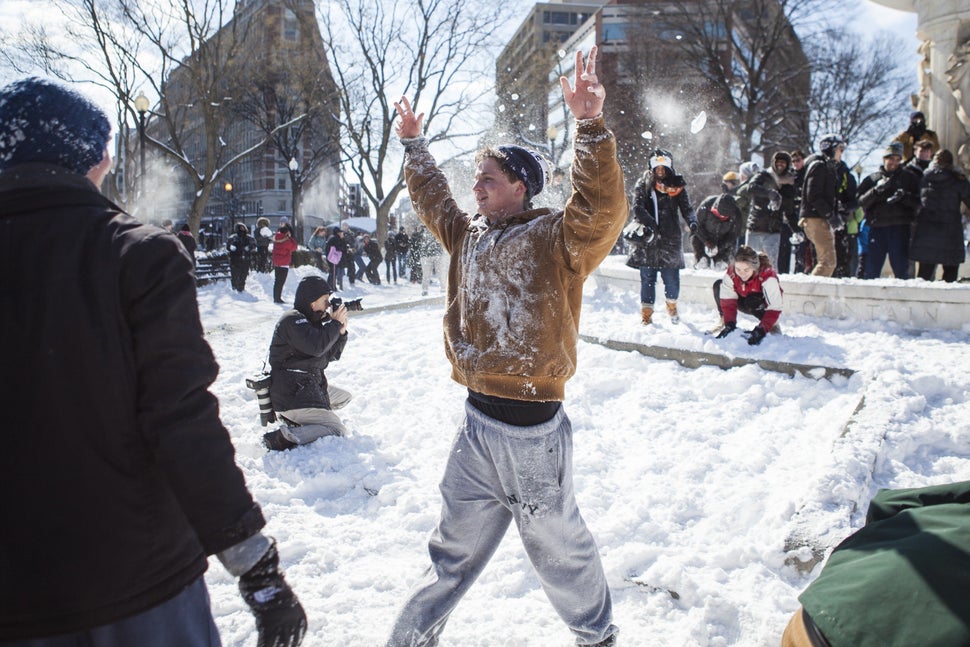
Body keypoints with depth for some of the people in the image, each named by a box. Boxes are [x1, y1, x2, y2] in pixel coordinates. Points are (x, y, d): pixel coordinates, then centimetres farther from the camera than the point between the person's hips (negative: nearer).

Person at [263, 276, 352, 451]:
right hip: (291, 396, -11)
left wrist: (341, 332, 0)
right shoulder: (293, 320, -15)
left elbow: (331, 355, 16)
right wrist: (335, 323, -16)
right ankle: (282, 438, -25)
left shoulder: (312, 321, 16)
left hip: (308, 388, 11)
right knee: (338, 432, -15)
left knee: (344, 397, 29)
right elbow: (316, 346, -30)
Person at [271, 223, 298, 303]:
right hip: (284, 264, -7)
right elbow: (294, 247, -5)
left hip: (276, 263, 7)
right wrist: (290, 237, 1)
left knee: (277, 281, 15)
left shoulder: (276, 238, 3)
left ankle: (276, 298, 20)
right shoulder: (287, 241, -18)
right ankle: (278, 298, -5)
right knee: (281, 281, -4)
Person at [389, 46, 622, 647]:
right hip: (478, 419, 6)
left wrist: (591, 125, -39)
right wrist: (415, 144, 33)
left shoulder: (556, 238, -11)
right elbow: (434, 200, 28)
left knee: (555, 542, 14)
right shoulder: (470, 235, 10)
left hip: (532, 427, -6)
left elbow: (603, 208, -30)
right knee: (457, 547, 20)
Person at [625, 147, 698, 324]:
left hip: (670, 239, 1)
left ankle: (672, 306, 29)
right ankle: (646, 314, 9)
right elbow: (638, 208, -7)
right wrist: (651, 224, -23)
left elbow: (686, 208, 3)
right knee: (647, 278, 0)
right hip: (647, 239, -1)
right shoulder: (643, 185, 4)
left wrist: (692, 221, -19)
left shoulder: (677, 186, 8)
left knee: (671, 278, 1)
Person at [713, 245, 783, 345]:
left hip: (763, 307, -4)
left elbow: (774, 308, -38)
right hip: (745, 303, 4)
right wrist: (729, 324, -37)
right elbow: (728, 301, -25)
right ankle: (724, 323, -4)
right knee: (718, 285, -17)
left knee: (752, 301, -39)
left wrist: (761, 330, -45)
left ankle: (773, 326, -14)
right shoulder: (731, 273, -25)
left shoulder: (767, 276, -36)